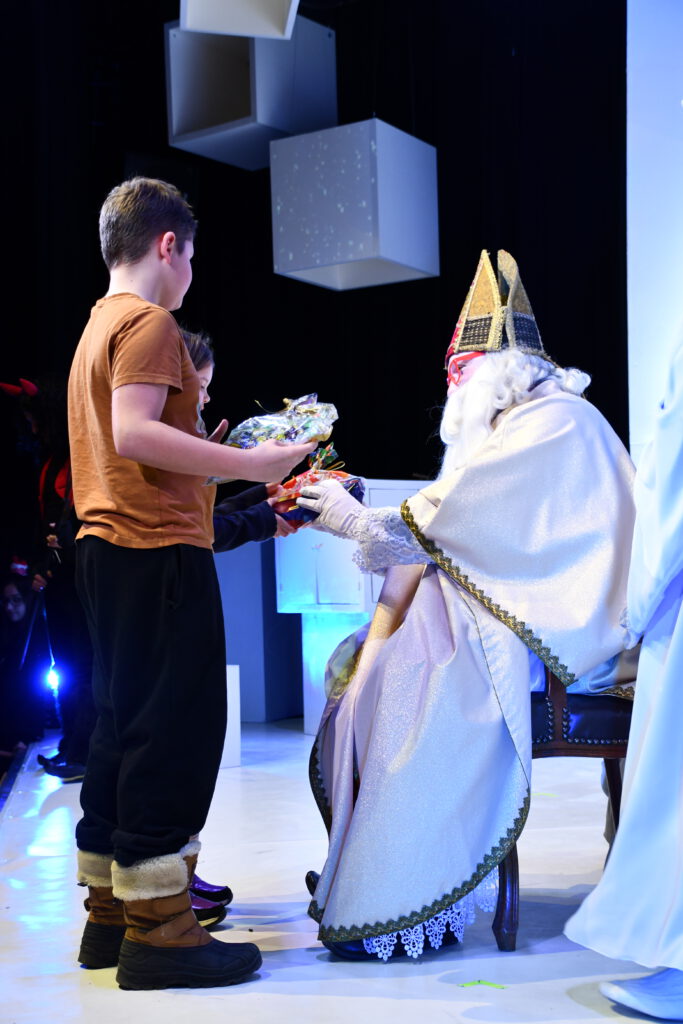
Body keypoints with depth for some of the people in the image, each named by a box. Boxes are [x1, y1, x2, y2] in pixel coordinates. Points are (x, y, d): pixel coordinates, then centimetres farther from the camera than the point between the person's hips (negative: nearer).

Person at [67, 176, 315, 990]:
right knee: (176, 728, -8)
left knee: (125, 725, 12)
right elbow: (134, 432, -21)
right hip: (159, 549, -10)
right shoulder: (148, 321, -8)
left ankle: (110, 911, 19)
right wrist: (247, 463, -21)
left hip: (108, 548, 10)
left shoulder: (99, 325, 21)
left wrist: (196, 454, 26)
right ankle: (157, 929, -5)